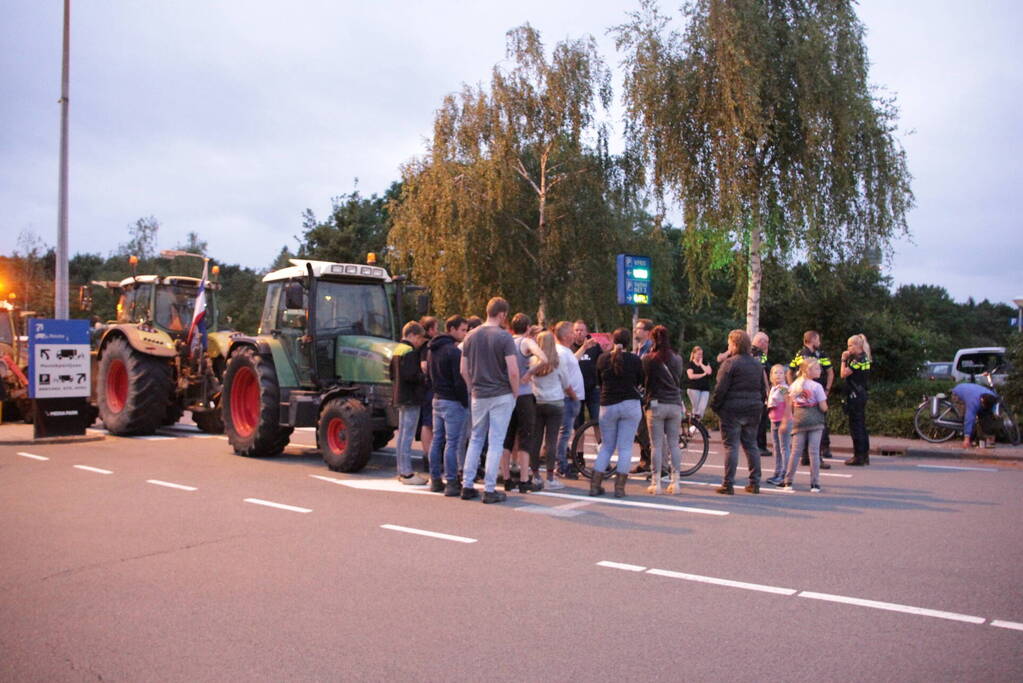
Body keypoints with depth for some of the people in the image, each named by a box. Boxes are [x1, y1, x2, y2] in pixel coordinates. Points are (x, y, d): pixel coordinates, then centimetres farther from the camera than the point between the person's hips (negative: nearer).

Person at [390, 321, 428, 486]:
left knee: (402, 434, 14)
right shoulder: (410, 352, -15)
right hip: (411, 398, -10)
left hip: (400, 398, 10)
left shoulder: (397, 350, 15)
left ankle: (402, 471, 20)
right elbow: (411, 375, -24)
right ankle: (406, 473, -4)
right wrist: (425, 379, -10)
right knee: (407, 436, -7)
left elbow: (392, 374, 21)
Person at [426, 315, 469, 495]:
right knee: (452, 443, -6)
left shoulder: (432, 349, 13)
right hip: (452, 402, -9)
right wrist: (465, 402, -11)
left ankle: (435, 480, 19)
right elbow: (459, 380, -19)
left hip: (437, 399, 9)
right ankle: (451, 483, -5)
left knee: (437, 440, 13)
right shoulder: (454, 351, -16)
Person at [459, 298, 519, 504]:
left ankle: (467, 486, 16)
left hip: (478, 396, 5)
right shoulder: (504, 337, -11)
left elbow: (463, 370, 7)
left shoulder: (471, 337, 5)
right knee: (495, 443, 1)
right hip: (501, 395, -5)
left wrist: (473, 389, 15)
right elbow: (513, 371, -16)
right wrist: (515, 393, -3)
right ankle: (489, 490, 4)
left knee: (476, 440, 15)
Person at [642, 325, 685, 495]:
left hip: (656, 405, -3)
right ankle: (675, 482, 10)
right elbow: (679, 380, 13)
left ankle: (656, 483, 3)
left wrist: (645, 395, 18)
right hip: (675, 405, 3)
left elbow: (643, 380, 0)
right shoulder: (677, 359, 2)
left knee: (657, 445, 1)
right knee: (674, 444, 9)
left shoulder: (648, 359, -8)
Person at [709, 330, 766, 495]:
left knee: (731, 446, -3)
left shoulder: (730, 363, -11)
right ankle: (754, 483, 15)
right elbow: (763, 389, 15)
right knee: (751, 445, 13)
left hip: (732, 410, -6)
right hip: (753, 410, 6)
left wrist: (714, 405, -4)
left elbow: (721, 388, -15)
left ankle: (728, 484, -3)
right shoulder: (757, 364, 11)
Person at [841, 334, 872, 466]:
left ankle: (858, 457, -2)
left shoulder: (858, 359, -17)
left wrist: (844, 359, -9)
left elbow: (843, 373, -17)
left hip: (855, 395, -10)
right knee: (861, 425, 14)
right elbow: (848, 373, 15)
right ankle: (865, 455, 20)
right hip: (861, 394, 10)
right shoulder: (864, 358, 13)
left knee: (855, 425, -5)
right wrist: (848, 359, 7)